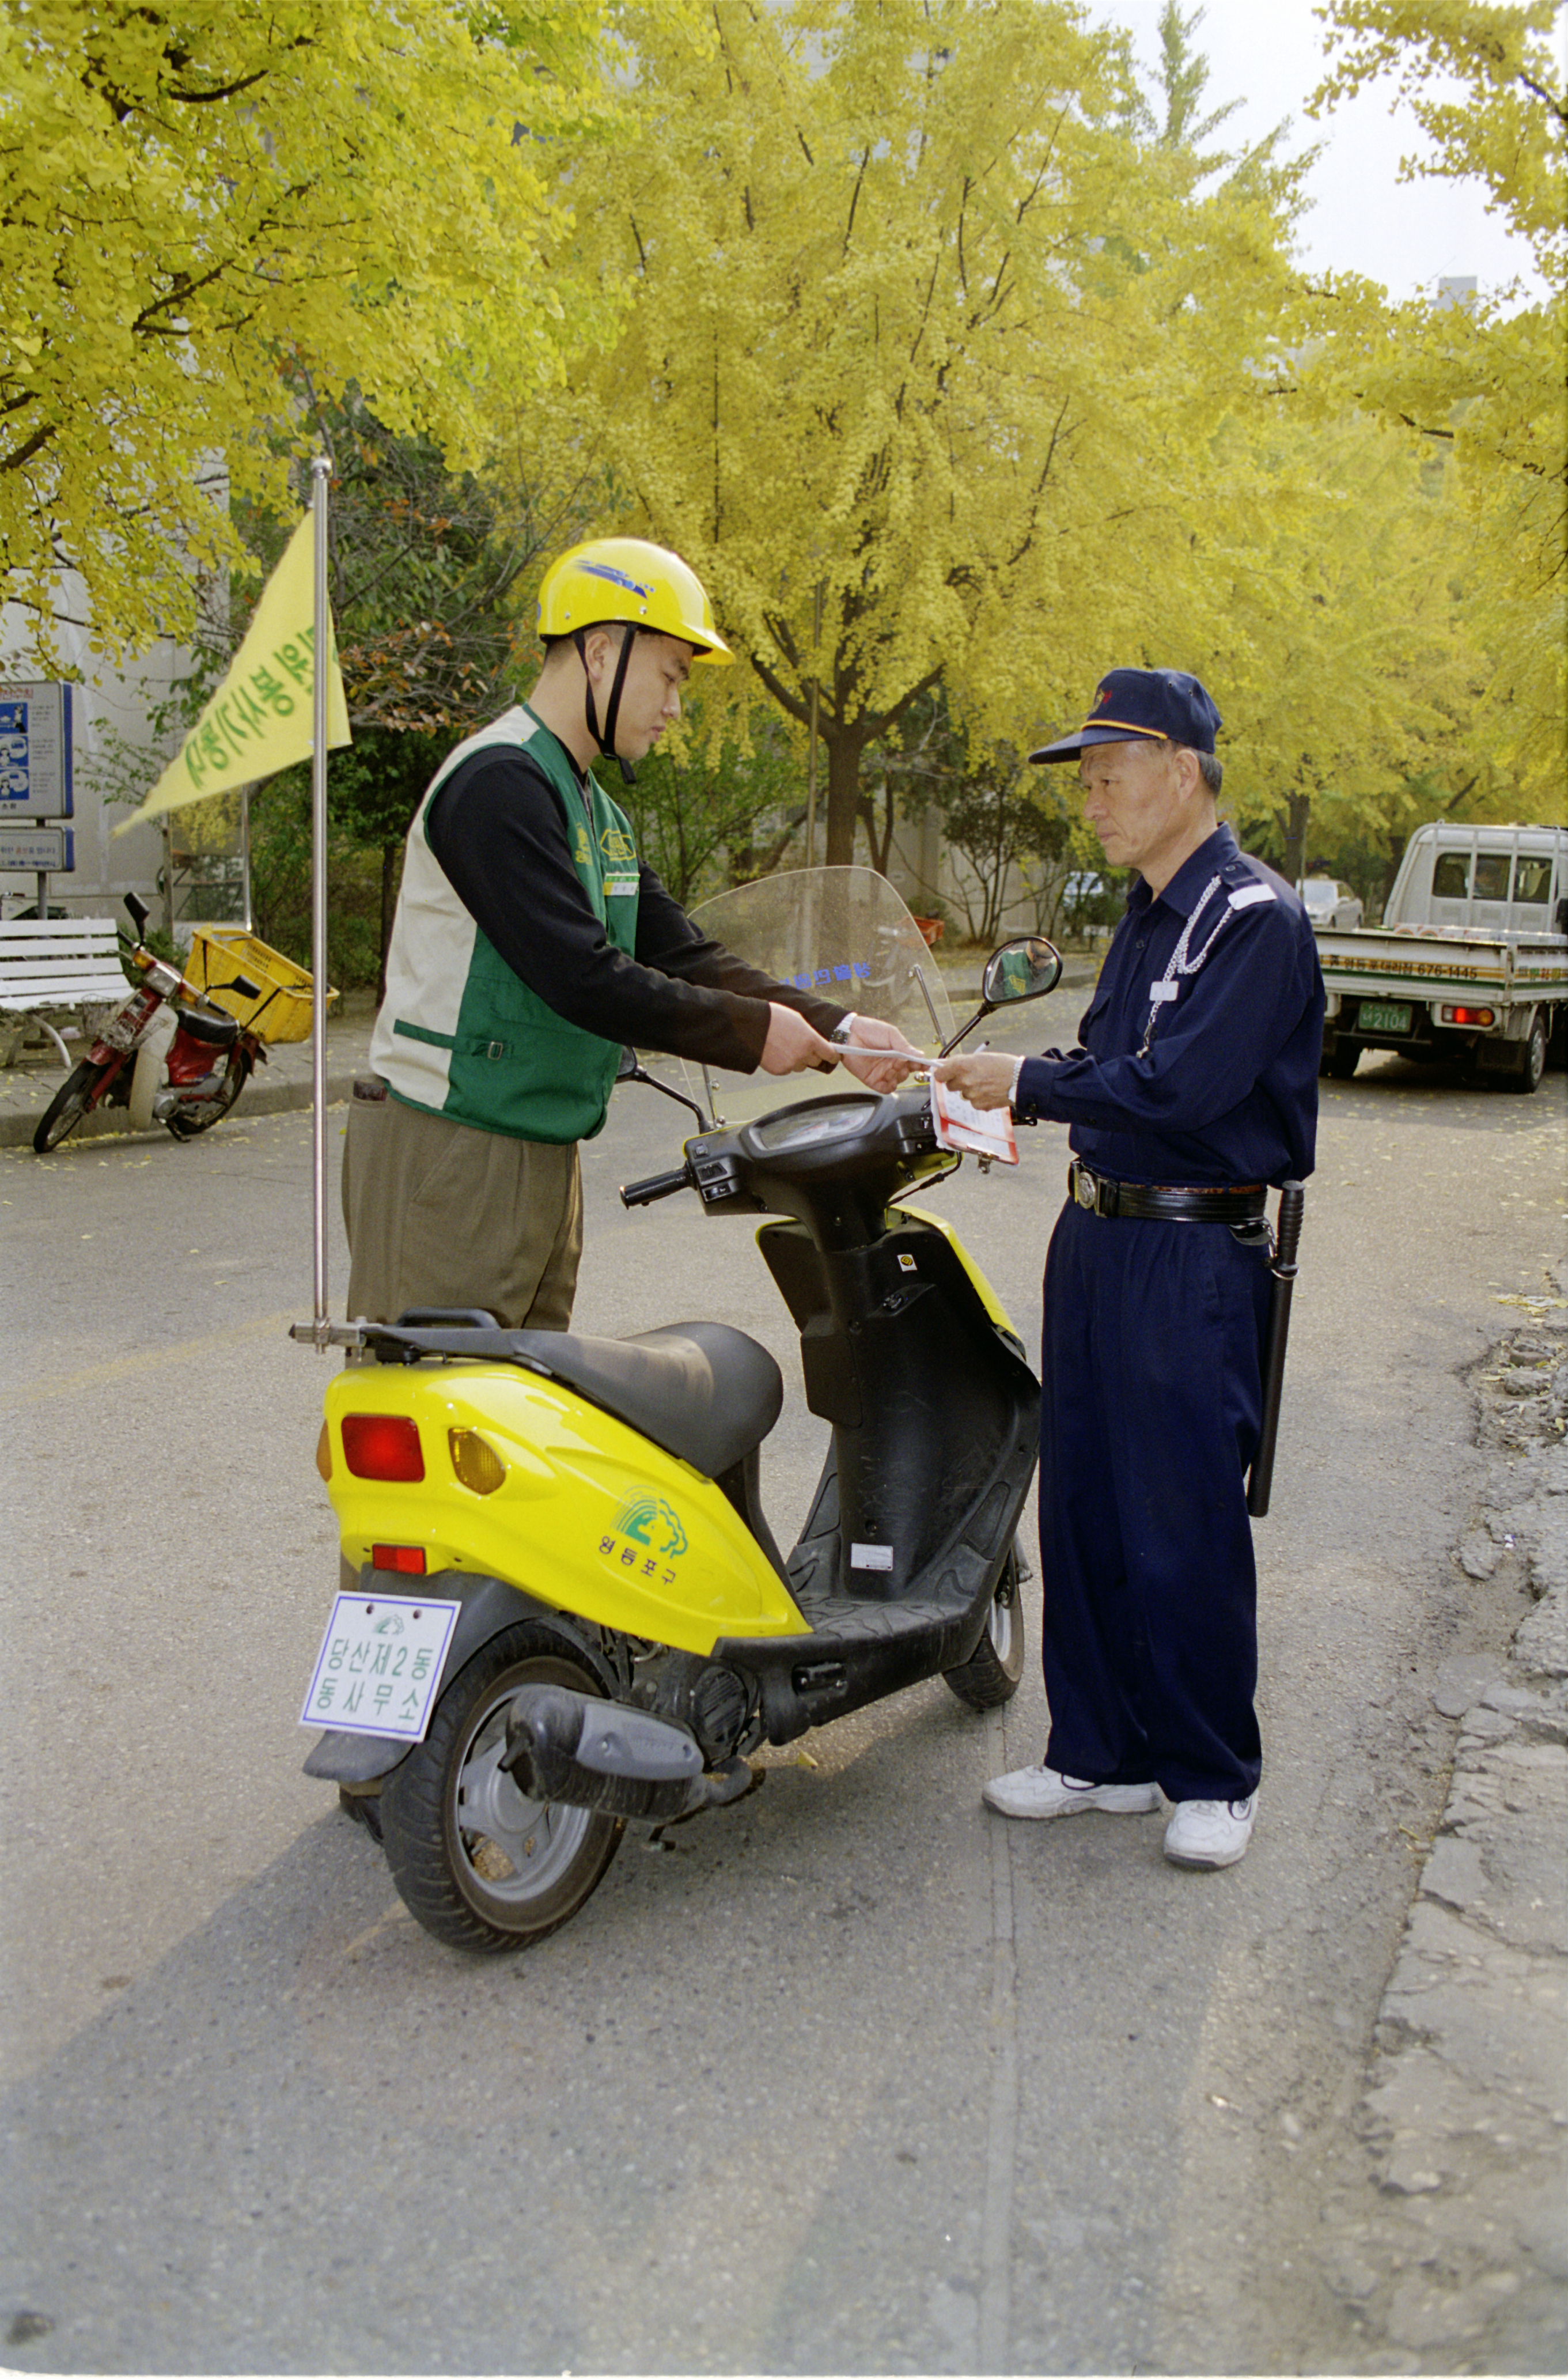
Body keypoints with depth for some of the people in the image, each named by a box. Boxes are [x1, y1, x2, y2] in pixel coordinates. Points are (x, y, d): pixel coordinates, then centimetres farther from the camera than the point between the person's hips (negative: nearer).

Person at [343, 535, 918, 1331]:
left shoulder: (600, 815, 18)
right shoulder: (499, 781, -15)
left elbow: (685, 959, 14)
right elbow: (580, 977, -23)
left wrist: (837, 1031, 3)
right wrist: (752, 1030, -15)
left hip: (544, 1158, 10)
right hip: (449, 1155, -10)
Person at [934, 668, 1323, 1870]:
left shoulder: (1256, 918, -13)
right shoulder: (1148, 913, 16)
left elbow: (1175, 1089, -23)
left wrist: (1032, 1083, -12)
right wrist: (1007, 1081, 4)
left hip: (1194, 1257, -9)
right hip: (1097, 1232, 9)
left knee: (1185, 1523, -2)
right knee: (1082, 1509, 11)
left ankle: (1213, 1774, 14)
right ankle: (1101, 1751, 24)